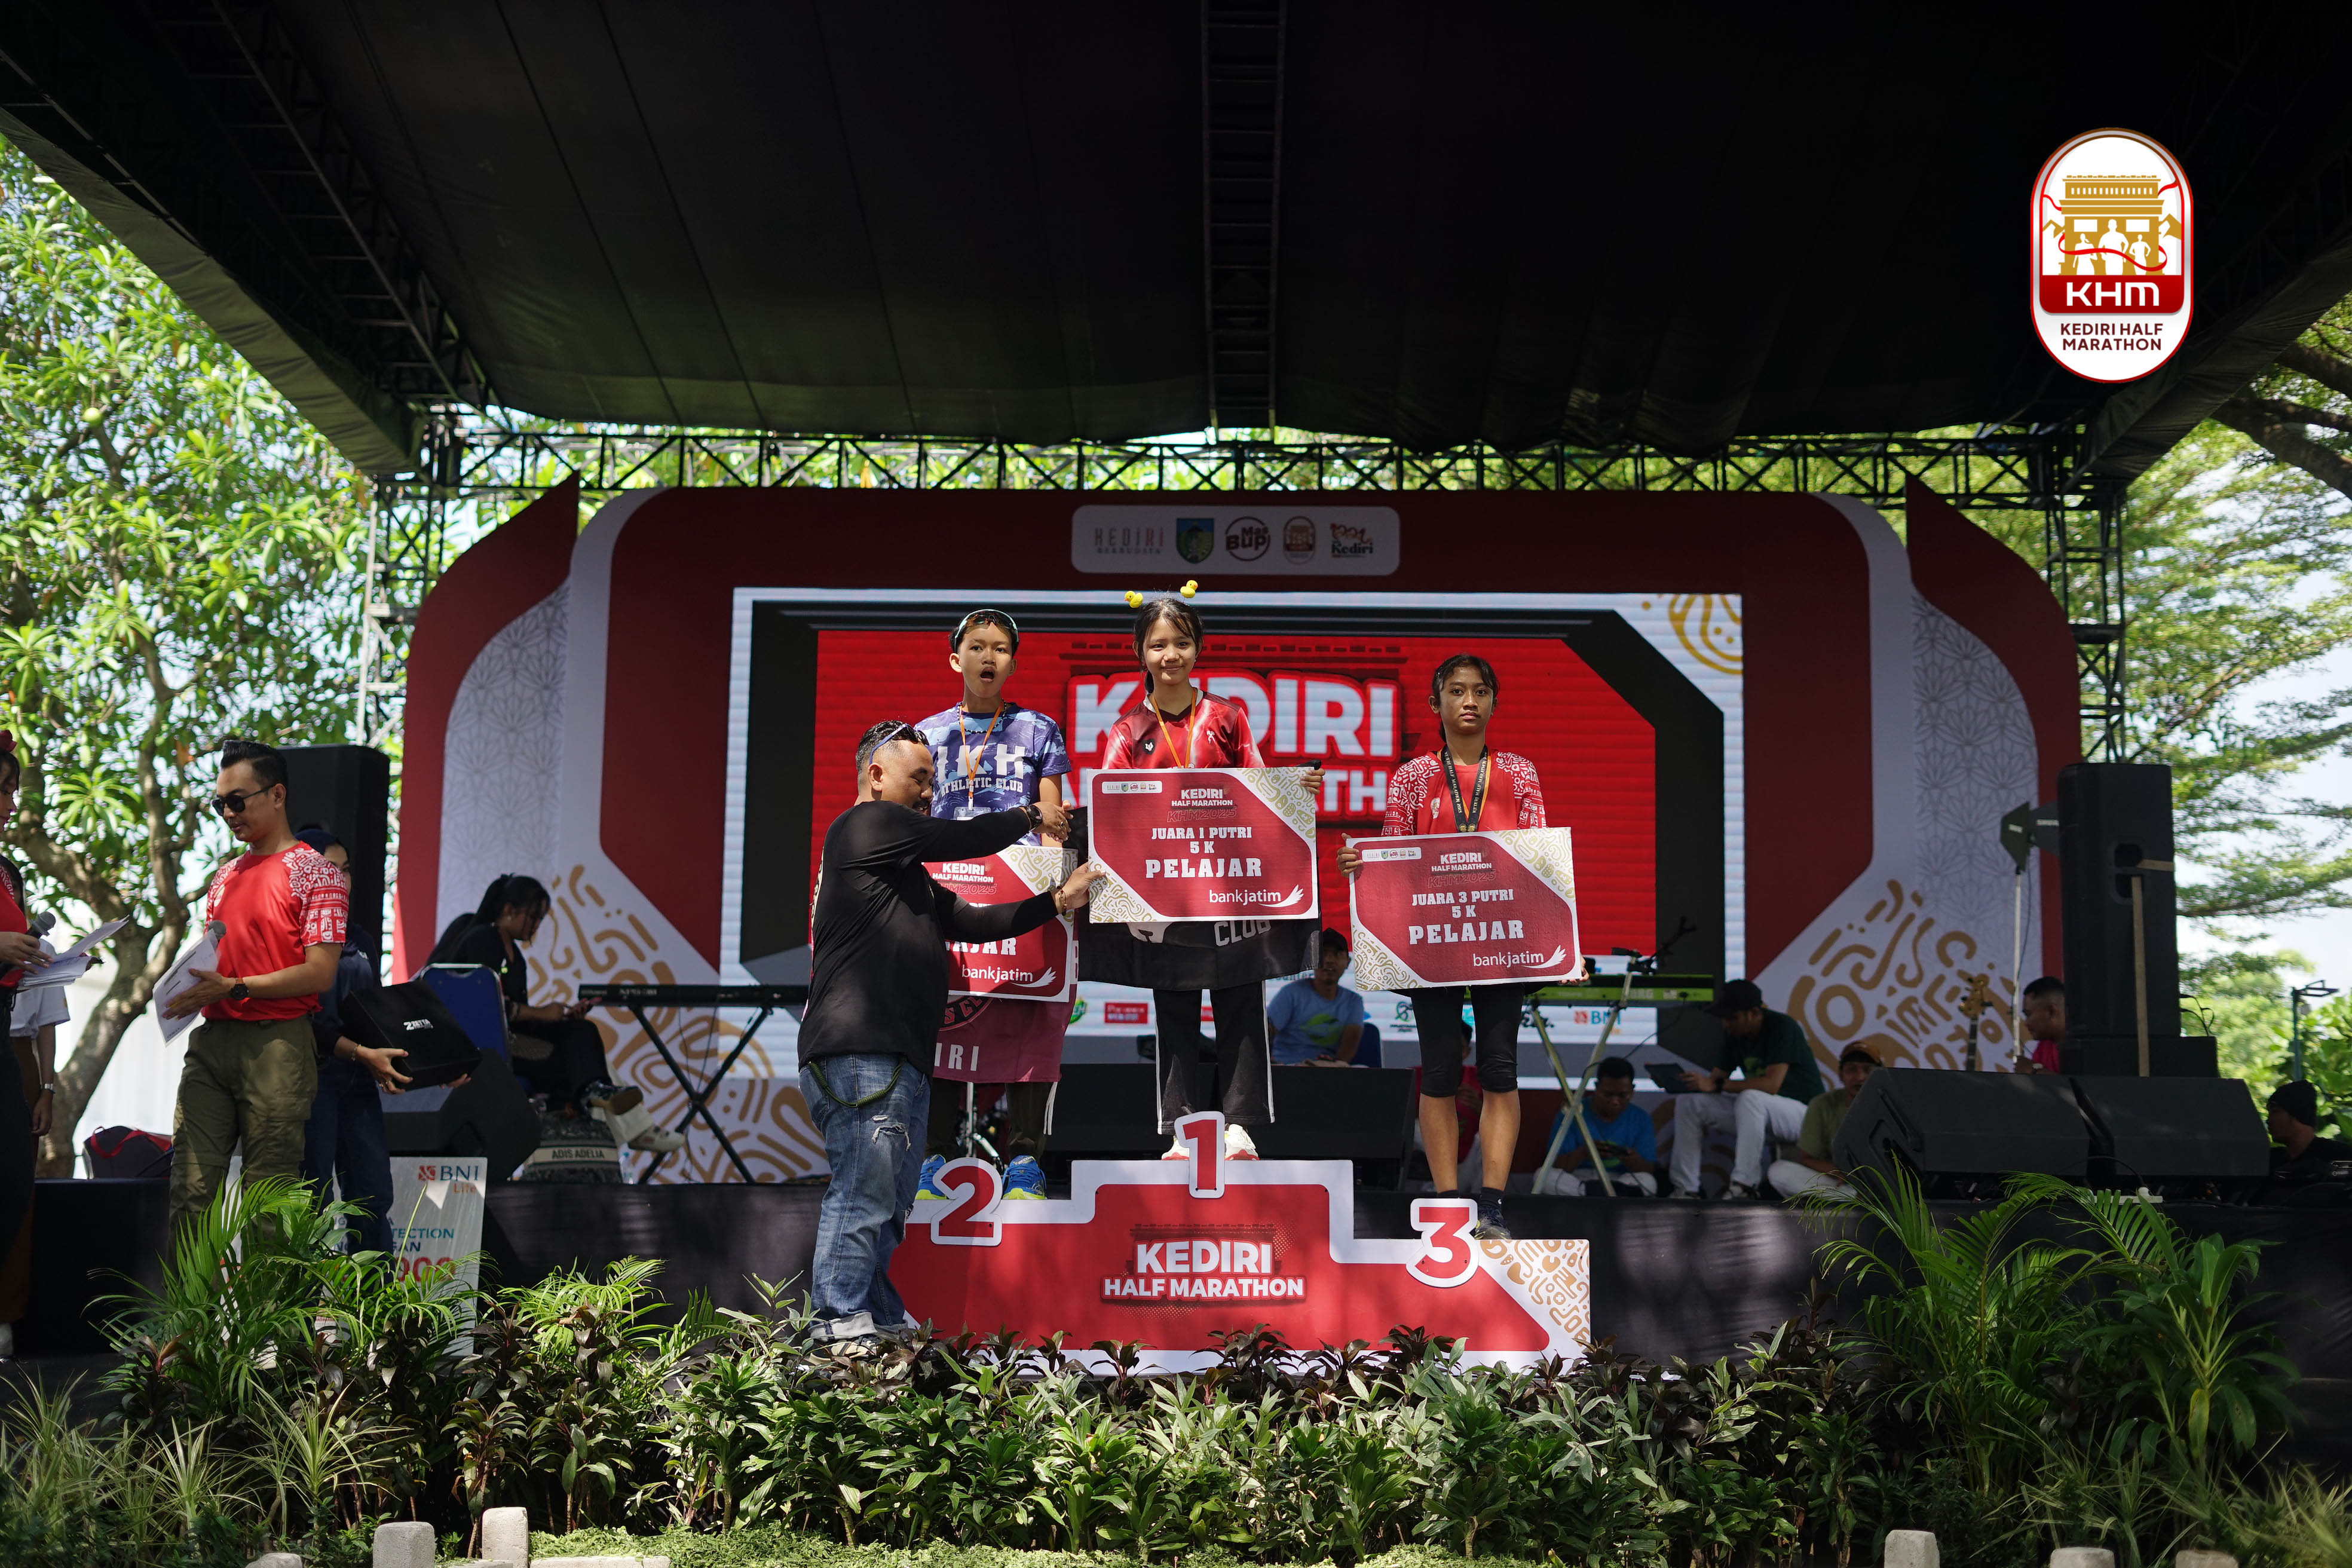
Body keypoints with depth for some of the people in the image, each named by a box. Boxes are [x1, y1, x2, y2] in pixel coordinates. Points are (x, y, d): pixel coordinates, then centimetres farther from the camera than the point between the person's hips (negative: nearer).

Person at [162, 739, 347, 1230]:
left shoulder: (315, 873, -3)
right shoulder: (225, 876, 20)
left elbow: (320, 973, -11)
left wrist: (234, 987, -16)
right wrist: (192, 990, 3)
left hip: (276, 1042, -6)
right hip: (212, 1038, 6)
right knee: (191, 1185, 1)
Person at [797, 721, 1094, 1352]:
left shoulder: (907, 876, 28)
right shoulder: (867, 824, -1)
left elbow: (971, 921, 22)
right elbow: (964, 840, -3)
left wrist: (1057, 901, 18)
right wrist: (1029, 817, 14)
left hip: (901, 1057, 10)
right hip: (858, 1052, -10)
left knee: (889, 1199, 9)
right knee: (864, 1190, -13)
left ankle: (883, 1322, 12)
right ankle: (843, 1328, -13)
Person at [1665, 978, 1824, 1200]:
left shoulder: (1782, 1027, -20)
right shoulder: (1734, 1033, 3)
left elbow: (1772, 1084, -30)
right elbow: (1717, 1077, 5)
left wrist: (1715, 1086, -29)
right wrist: (1677, 1080, -15)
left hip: (1802, 1109, -8)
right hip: (1757, 1110, 8)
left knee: (1750, 1098, -39)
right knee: (1689, 1102, -6)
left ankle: (1743, 1186, -33)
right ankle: (1686, 1190, -8)